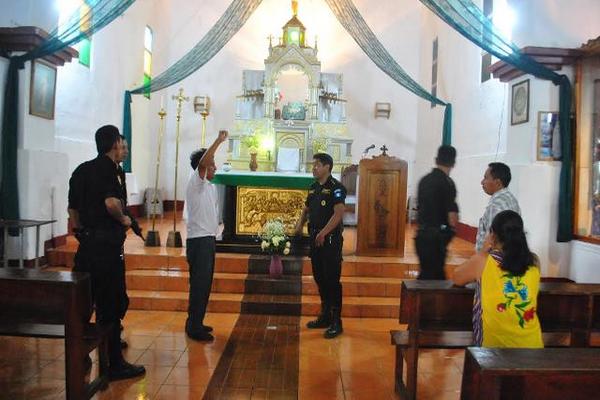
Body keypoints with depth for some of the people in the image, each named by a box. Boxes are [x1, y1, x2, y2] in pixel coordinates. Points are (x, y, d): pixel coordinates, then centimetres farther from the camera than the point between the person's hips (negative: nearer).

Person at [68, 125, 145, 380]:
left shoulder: (82, 170, 13)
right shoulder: (108, 168, -12)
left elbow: (73, 208, 16)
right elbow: (111, 203, -26)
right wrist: (123, 220, -9)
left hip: (86, 242, 8)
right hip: (106, 244, -8)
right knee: (112, 305, 0)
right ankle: (114, 365, 9)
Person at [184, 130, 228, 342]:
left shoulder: (211, 187, 16)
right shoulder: (195, 182, -10)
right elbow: (202, 162, -29)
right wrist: (219, 140, -27)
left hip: (209, 239, 9)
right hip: (198, 240, -9)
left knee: (205, 284, 13)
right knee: (199, 284, -7)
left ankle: (196, 323, 23)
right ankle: (194, 327, 0)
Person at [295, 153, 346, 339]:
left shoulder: (336, 187, -11)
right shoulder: (314, 187, 14)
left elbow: (338, 214, -19)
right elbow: (306, 209, 22)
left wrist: (323, 233, -23)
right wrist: (300, 225, 4)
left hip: (331, 239, -8)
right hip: (315, 238, 8)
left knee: (332, 280, -5)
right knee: (320, 279, 14)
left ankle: (336, 322, 3)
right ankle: (325, 316, 27)